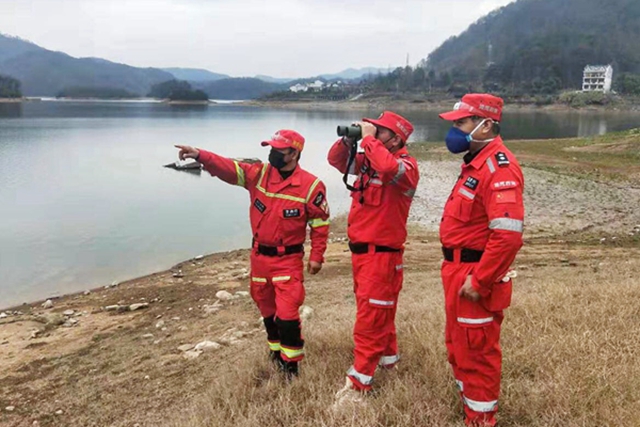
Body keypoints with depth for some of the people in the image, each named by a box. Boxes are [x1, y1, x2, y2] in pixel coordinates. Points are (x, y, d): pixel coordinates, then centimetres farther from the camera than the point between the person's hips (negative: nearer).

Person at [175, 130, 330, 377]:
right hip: (259, 256, 5)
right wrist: (200, 156, -30)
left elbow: (320, 223, -5)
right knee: (267, 309, 19)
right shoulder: (259, 174, -3)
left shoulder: (311, 186, -12)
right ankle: (276, 350, 41)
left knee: (287, 313, -7)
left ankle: (291, 364, 12)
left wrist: (316, 256, -6)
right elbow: (229, 168, -14)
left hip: (288, 260, -5)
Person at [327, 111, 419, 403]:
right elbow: (336, 160, 16)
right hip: (360, 249, 8)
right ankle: (388, 357, 41)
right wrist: (348, 139, -3)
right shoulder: (368, 160, 9)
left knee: (371, 316, -3)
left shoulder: (406, 165, -14)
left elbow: (388, 168, -36)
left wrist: (368, 139, -22)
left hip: (383, 253, -8)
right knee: (378, 311, 22)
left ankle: (359, 382, 4)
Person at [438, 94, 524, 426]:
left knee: (476, 349, 5)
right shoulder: (477, 162, 12)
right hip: (460, 269, 10)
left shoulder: (499, 167, -21)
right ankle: (469, 399, 42)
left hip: (475, 275, -10)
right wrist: (458, 270, 16)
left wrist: (479, 280, -25)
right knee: (459, 344, 23)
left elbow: (508, 234, -29)